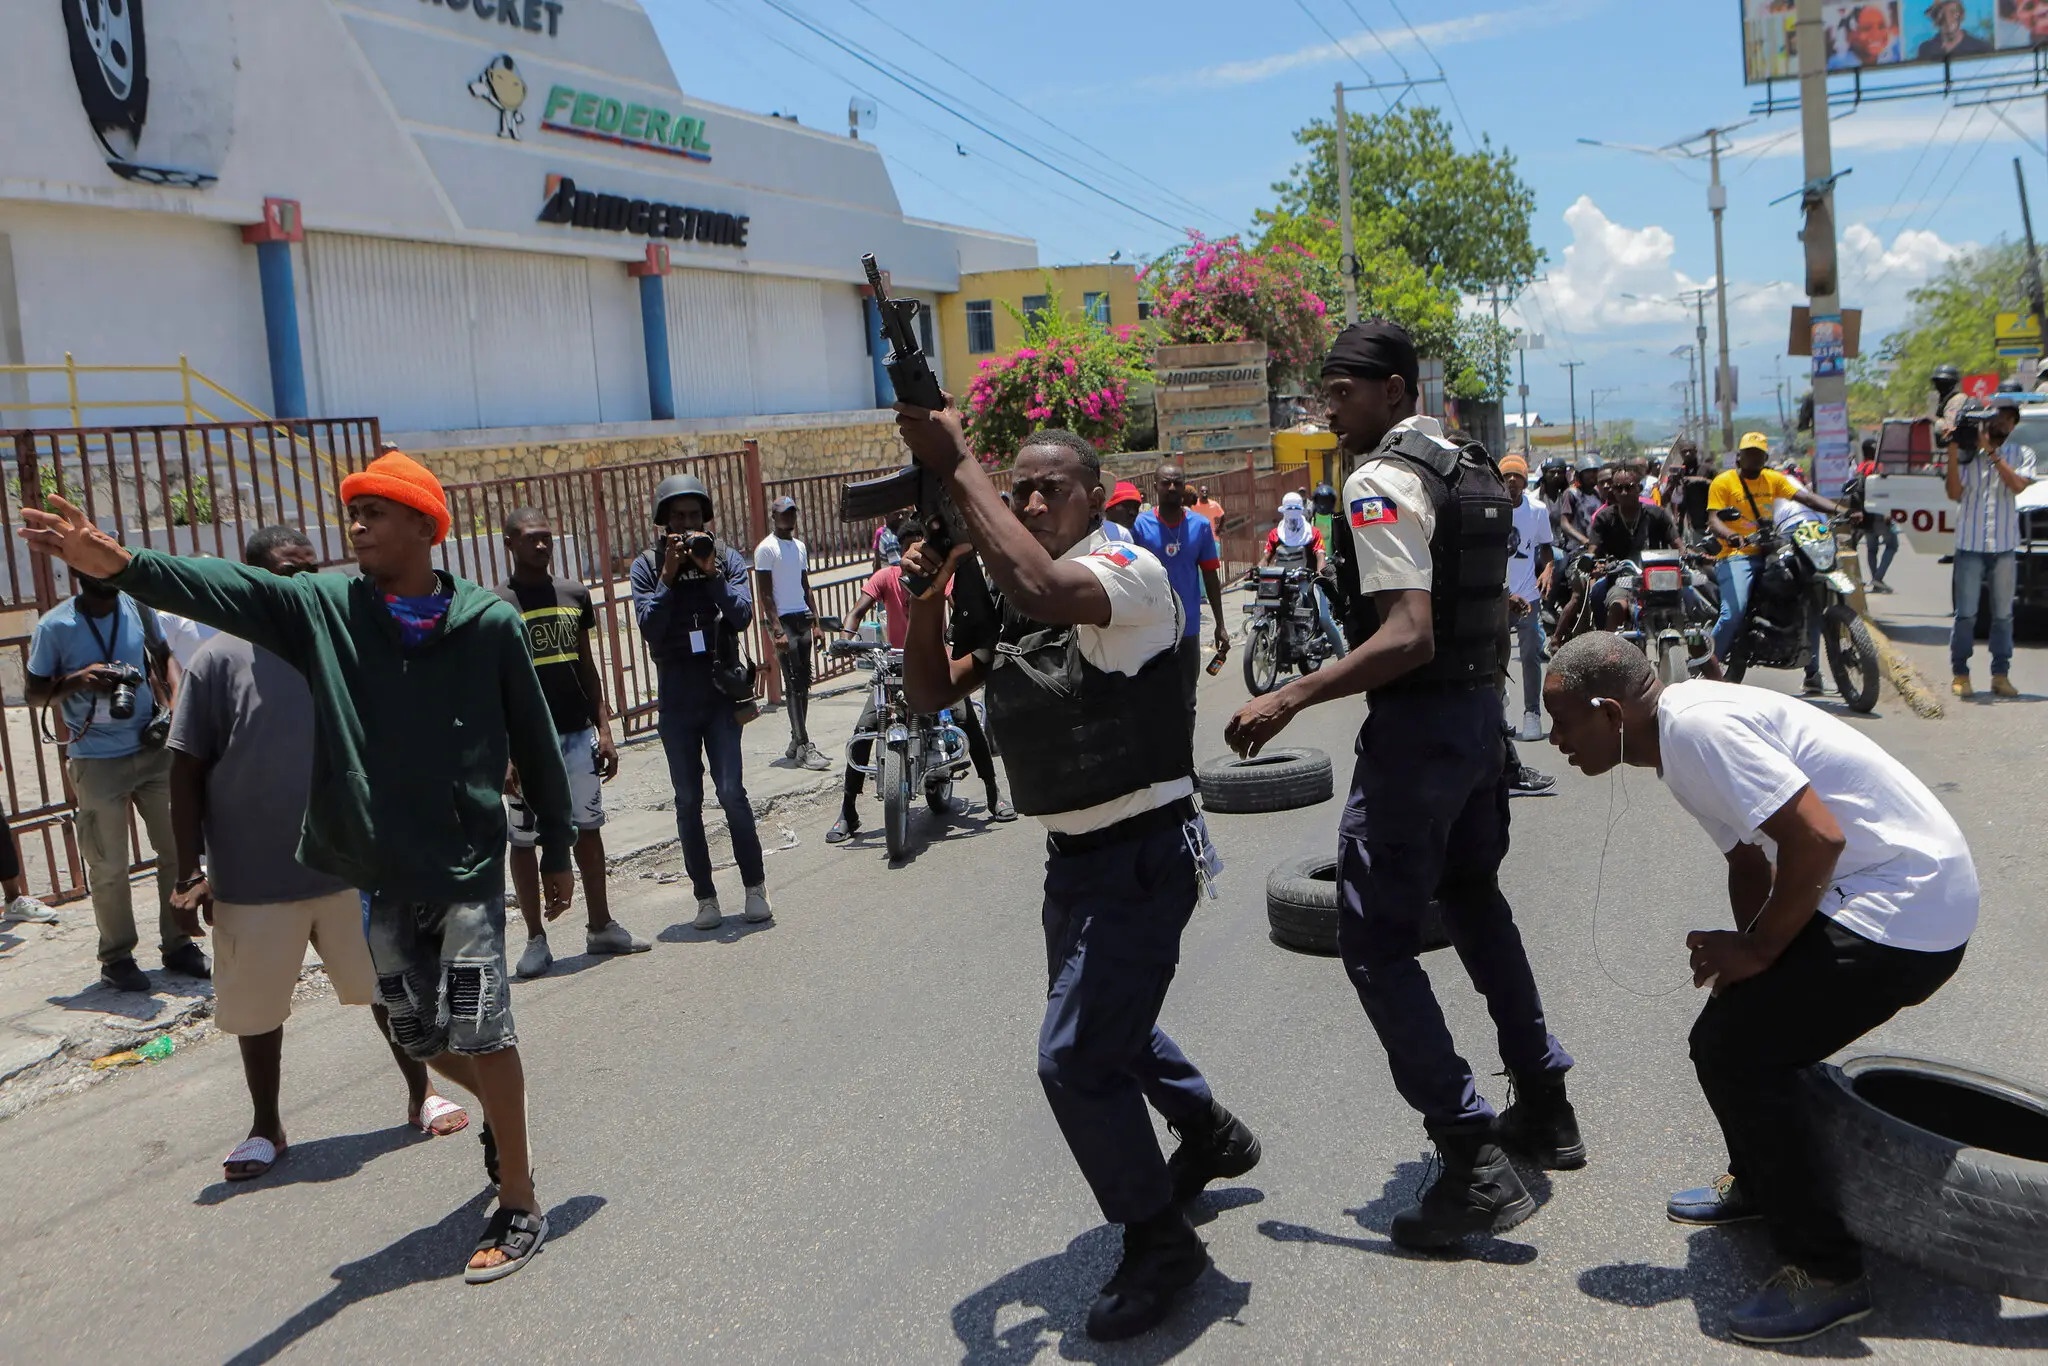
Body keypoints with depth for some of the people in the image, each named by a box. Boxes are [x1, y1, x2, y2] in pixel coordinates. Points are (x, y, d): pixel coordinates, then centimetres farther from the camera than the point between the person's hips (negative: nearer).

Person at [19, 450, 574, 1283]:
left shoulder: (488, 622, -8)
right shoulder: (323, 606, -1)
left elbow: (534, 741, -1)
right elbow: (224, 589, -17)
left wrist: (556, 848, 4)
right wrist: (122, 565, -36)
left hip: (468, 865, -4)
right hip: (380, 871, 4)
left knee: (477, 1029, -5)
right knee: (416, 1032, 16)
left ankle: (519, 1206, 10)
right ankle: (501, 1111, 46)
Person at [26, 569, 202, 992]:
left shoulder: (138, 608, -1)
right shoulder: (54, 627, -9)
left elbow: (164, 657, 14)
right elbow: (33, 693, -1)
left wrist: (176, 701, -3)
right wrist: (78, 679, -20)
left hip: (152, 748, 4)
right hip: (97, 762, -3)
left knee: (177, 849, 7)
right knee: (109, 866, 4)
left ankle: (178, 944, 21)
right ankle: (116, 957, 18)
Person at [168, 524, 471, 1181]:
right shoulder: (220, 658, -7)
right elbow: (187, 772, -5)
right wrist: (190, 872, -8)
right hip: (253, 880, -2)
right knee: (257, 1010, 12)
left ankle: (421, 1095, 29)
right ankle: (266, 1127, 31)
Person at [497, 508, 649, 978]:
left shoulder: (575, 595, 9)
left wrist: (604, 730, 9)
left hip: (578, 735, 5)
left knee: (588, 829, 12)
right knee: (523, 840, 3)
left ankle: (601, 926, 23)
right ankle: (536, 939, 13)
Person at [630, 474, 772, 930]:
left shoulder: (727, 558, 2)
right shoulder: (647, 566, 2)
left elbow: (742, 616, -10)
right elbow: (649, 627, -10)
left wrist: (711, 571, -17)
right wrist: (668, 576, -16)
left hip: (721, 687, -1)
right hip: (676, 695, 1)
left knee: (732, 792, -7)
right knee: (687, 800, 5)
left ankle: (755, 887, 6)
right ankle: (705, 896, 14)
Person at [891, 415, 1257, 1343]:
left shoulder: (1129, 570, -17)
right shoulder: (1005, 596, 7)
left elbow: (1044, 588, -40)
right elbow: (931, 693, 4)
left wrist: (957, 467, -34)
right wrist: (927, 597, -12)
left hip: (1143, 851, -9)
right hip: (1073, 853, 9)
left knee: (1076, 1058, -12)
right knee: (1106, 1021, 27)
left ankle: (1159, 1242, 11)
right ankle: (1210, 1133, 54)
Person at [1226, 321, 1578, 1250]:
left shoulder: (1380, 482, -16)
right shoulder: (1471, 472, 13)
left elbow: (1408, 635, -26)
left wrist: (1289, 700, -26)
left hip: (1416, 726, -10)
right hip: (1480, 713, 10)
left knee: (1374, 939, -4)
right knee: (1474, 902, 24)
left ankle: (1474, 1164, -5)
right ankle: (1544, 1106, 34)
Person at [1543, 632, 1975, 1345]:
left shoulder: (1697, 727, -22)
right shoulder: (1682, 733, 9)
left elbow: (1817, 838, -28)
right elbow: (1749, 859, 20)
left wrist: (1757, 950, -16)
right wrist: (1747, 948, 12)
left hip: (1908, 905, -10)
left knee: (1733, 1047, -12)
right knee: (1742, 1012, 17)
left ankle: (1825, 1271, -1)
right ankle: (1757, 1183, 38)